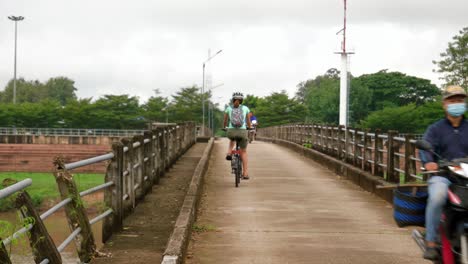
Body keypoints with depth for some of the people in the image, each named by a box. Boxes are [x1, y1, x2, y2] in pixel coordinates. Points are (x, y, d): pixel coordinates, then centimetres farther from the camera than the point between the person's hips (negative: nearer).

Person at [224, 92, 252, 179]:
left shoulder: (228, 108, 7)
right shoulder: (245, 108, 7)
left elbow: (225, 121, 20)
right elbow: (248, 121, 20)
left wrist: (225, 127, 41)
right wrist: (250, 127, 41)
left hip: (231, 131, 1)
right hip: (242, 132, -1)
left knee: (232, 139, 39)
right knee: (243, 152, 14)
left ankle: (229, 153, 14)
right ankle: (245, 173, 7)